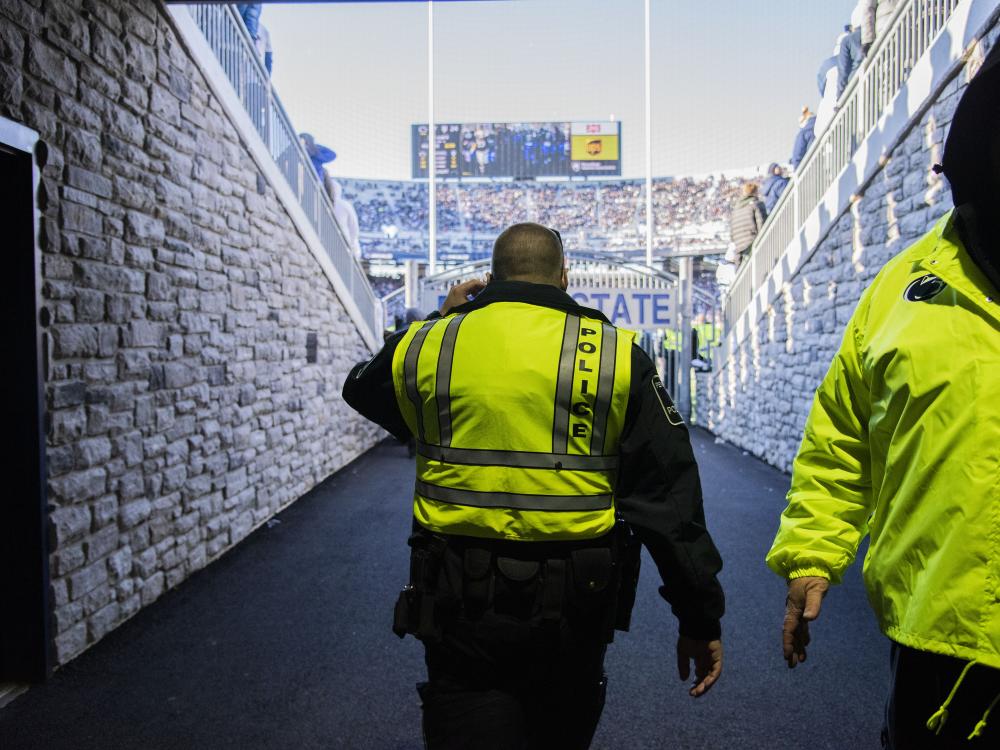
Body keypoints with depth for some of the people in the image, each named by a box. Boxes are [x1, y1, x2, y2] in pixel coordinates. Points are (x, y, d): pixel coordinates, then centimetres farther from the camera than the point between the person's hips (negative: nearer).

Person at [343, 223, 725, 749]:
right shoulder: (616, 355, -3)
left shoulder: (425, 345, 0)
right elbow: (669, 498, -5)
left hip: (461, 604, -1)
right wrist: (700, 617, 2)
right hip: (573, 608, 2)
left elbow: (362, 389, 24)